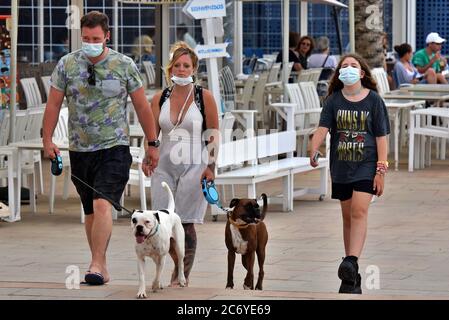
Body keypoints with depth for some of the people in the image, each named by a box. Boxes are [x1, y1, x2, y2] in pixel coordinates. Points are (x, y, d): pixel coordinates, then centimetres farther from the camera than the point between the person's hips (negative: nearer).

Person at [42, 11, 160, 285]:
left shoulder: (125, 65, -2)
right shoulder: (67, 64, 2)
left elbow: (142, 106, 5)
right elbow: (54, 104, 7)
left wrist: (153, 144, 8)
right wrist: (47, 139, -2)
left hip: (114, 148, -3)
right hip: (80, 149, 3)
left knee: (102, 205, -20)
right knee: (90, 212, 10)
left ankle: (96, 266, -23)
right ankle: (102, 267, 20)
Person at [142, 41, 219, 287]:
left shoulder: (204, 97, -2)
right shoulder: (160, 98, 7)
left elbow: (213, 135, 0)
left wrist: (211, 167, -6)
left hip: (194, 167, -3)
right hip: (165, 167, 3)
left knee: (186, 223, -5)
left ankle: (183, 275, 6)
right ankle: (179, 263, 24)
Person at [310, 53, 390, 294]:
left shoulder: (373, 100, -2)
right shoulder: (333, 100, 3)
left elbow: (381, 137, -2)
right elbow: (323, 128, -10)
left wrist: (381, 170, -7)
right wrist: (313, 151, -29)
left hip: (366, 164, -3)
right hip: (341, 166, 3)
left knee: (359, 210, -19)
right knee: (347, 216, 9)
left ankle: (351, 263, -29)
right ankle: (352, 276, 16)